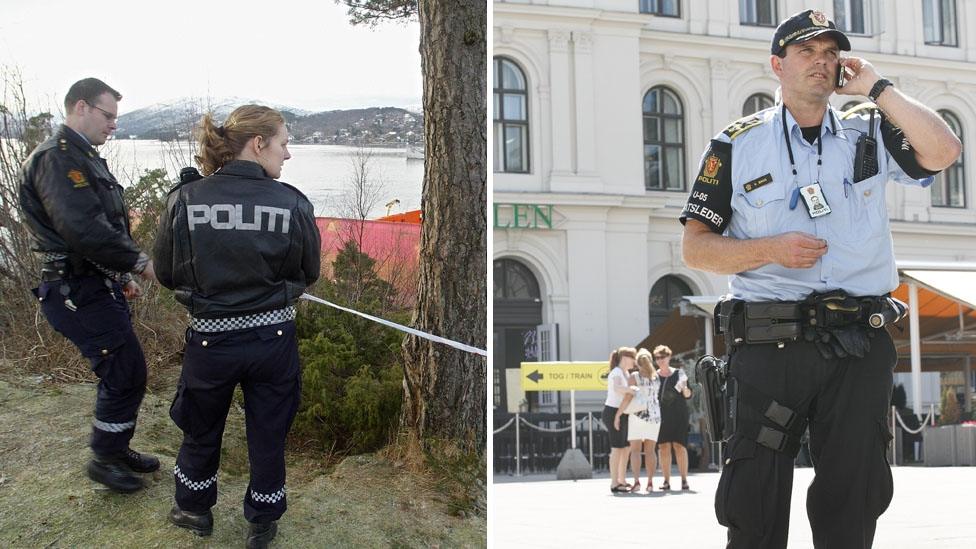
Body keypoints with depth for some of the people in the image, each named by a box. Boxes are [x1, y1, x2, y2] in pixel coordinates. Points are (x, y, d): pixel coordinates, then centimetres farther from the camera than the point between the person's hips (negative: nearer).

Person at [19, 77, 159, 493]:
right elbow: (82, 229, -27)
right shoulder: (56, 158, -17)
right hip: (78, 292, -10)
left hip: (101, 285, 10)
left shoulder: (85, 158, 16)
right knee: (126, 374, -6)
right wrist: (137, 261, -18)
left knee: (124, 373, 16)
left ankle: (117, 448, 31)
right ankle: (104, 459, 10)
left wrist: (123, 275, 18)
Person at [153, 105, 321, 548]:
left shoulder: (185, 199, -12)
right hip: (274, 340, -1)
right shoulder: (293, 204, -14)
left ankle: (194, 510, 43)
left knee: (201, 430, 24)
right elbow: (309, 274, -1)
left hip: (210, 339, 1)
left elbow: (166, 273, -1)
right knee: (268, 433, 18)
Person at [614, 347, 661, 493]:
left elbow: (628, 397, -15)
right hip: (654, 415, 4)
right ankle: (650, 482, -1)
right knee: (650, 450, 5)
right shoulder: (656, 376, 6)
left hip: (637, 414, -4)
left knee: (635, 449, -2)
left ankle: (637, 481, -13)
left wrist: (618, 414, -10)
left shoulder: (634, 376, -8)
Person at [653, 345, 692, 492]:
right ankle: (666, 481, 1)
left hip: (678, 415, -1)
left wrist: (685, 388, -14)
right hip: (660, 416, 1)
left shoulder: (679, 373, 6)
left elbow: (688, 395, 5)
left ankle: (684, 479, -2)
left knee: (679, 446, -7)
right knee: (664, 447, -3)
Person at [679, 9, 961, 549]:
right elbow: (695, 246, 4)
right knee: (755, 497, 0)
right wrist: (770, 249, -12)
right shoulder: (737, 143, 7)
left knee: (853, 498, 7)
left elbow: (942, 151, -7)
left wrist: (875, 85, -3)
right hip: (769, 343, -2)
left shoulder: (869, 132, 12)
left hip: (860, 344, 2)